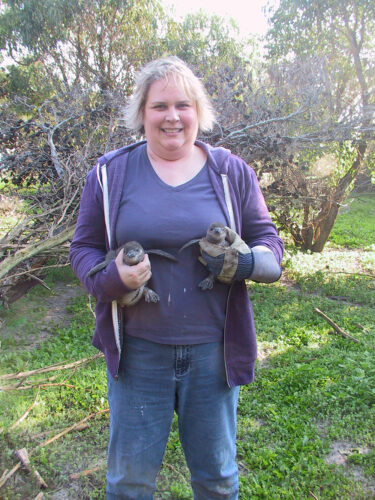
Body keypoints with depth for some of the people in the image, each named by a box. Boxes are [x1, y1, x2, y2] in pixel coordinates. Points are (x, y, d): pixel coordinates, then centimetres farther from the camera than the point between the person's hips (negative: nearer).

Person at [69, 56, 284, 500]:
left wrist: (247, 261, -18)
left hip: (213, 349, 1)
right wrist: (112, 278, -18)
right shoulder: (109, 173, 0)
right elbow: (83, 248, 4)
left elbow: (267, 238, 6)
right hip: (137, 349, 0)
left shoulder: (232, 172, 1)